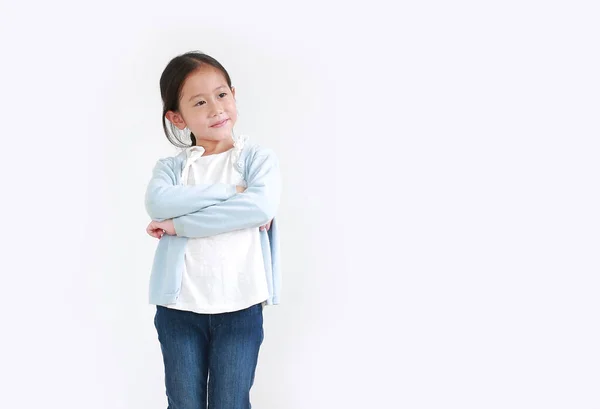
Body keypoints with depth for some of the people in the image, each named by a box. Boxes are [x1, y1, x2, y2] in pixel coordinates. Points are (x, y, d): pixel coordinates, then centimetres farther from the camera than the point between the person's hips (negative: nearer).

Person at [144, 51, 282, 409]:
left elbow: (262, 206, -21)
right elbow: (158, 202, -17)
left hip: (240, 308, -2)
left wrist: (178, 225, -17)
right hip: (179, 308, 2)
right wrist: (230, 192, -18)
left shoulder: (258, 157, -1)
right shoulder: (171, 167, 6)